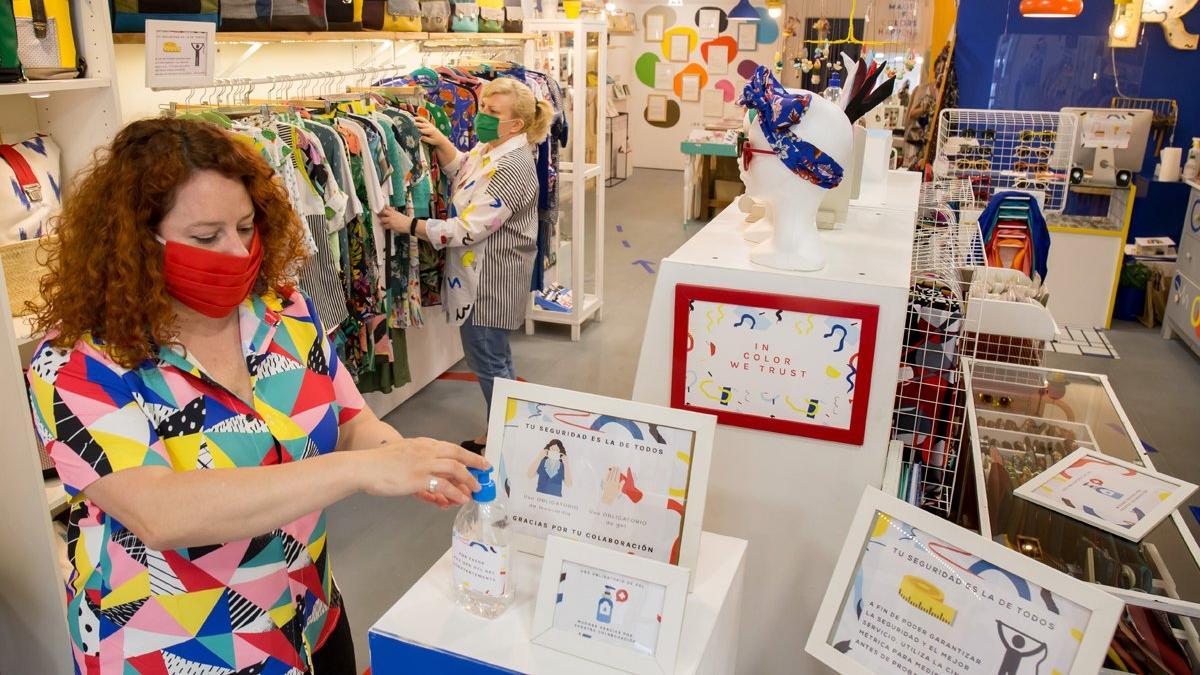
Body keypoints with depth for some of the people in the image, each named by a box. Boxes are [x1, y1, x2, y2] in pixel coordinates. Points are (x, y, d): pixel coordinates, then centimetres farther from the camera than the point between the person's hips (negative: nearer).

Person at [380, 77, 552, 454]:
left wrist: (410, 225, -20)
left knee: (489, 361, 3)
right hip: (477, 275, 10)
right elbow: (460, 172, 28)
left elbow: (471, 228, -26)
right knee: (492, 358, 20)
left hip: (492, 279, -10)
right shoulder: (489, 148, 6)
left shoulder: (513, 165, -24)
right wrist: (440, 142, 10)